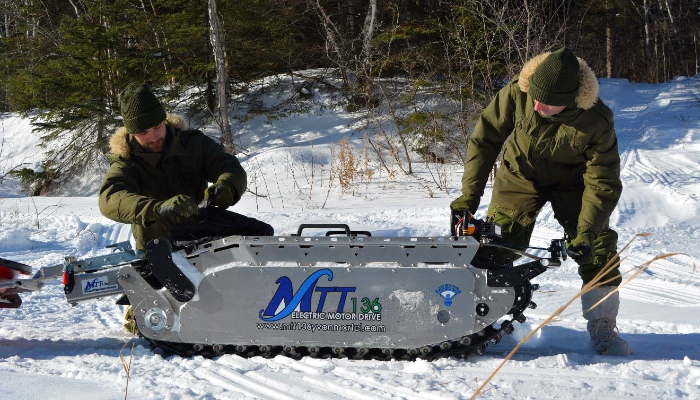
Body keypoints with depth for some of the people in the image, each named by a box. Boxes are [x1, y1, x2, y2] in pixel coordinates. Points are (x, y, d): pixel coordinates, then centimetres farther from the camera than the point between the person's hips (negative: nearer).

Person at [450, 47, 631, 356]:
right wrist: (470, 193, -21)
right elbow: (484, 139, -15)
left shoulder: (597, 121, -31)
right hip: (520, 176, 1)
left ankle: (602, 329, 4)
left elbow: (602, 182, -23)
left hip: (572, 182, -1)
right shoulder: (516, 94, -28)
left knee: (598, 249, -10)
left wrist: (586, 231, -33)